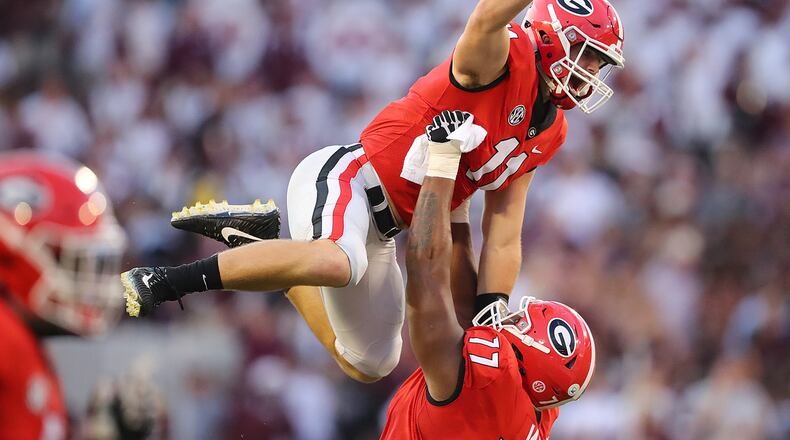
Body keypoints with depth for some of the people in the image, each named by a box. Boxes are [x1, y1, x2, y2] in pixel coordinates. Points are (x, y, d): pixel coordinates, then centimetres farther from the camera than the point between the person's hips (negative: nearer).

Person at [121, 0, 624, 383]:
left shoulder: (549, 134, 12)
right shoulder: (504, 62, -12)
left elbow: (503, 237, 11)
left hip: (381, 230, 10)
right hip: (345, 179, -10)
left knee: (369, 364, 16)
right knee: (338, 262, -42)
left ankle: (261, 241, 26)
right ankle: (164, 282, -30)